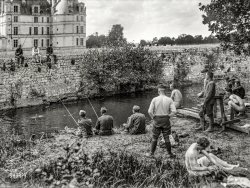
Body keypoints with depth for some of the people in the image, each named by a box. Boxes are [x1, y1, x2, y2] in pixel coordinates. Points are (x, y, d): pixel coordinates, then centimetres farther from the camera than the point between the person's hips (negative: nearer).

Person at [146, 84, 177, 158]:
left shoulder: (154, 99, -9)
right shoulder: (169, 100, -6)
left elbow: (150, 111, -13)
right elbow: (174, 111, -13)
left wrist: (153, 117, 1)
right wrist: (168, 116, 0)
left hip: (157, 120, -1)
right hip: (166, 121, 1)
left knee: (154, 138, 12)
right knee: (166, 138, 11)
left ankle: (151, 153, 20)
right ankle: (170, 153, 20)